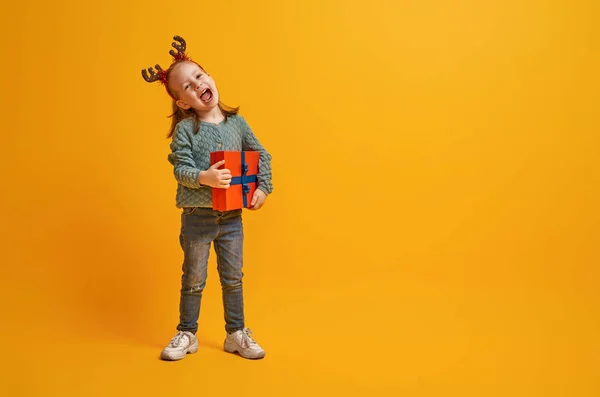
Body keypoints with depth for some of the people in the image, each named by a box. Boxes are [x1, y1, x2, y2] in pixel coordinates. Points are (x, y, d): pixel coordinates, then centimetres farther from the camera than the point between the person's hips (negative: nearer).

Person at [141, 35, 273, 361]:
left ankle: (236, 334, 29)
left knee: (233, 278, 13)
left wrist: (263, 188, -2)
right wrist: (205, 177, -33)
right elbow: (180, 169, -15)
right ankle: (187, 334, 29)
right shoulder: (185, 129, -8)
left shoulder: (236, 122, 2)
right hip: (198, 215, -3)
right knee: (193, 279, 11)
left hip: (232, 215, 3)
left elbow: (261, 156, 9)